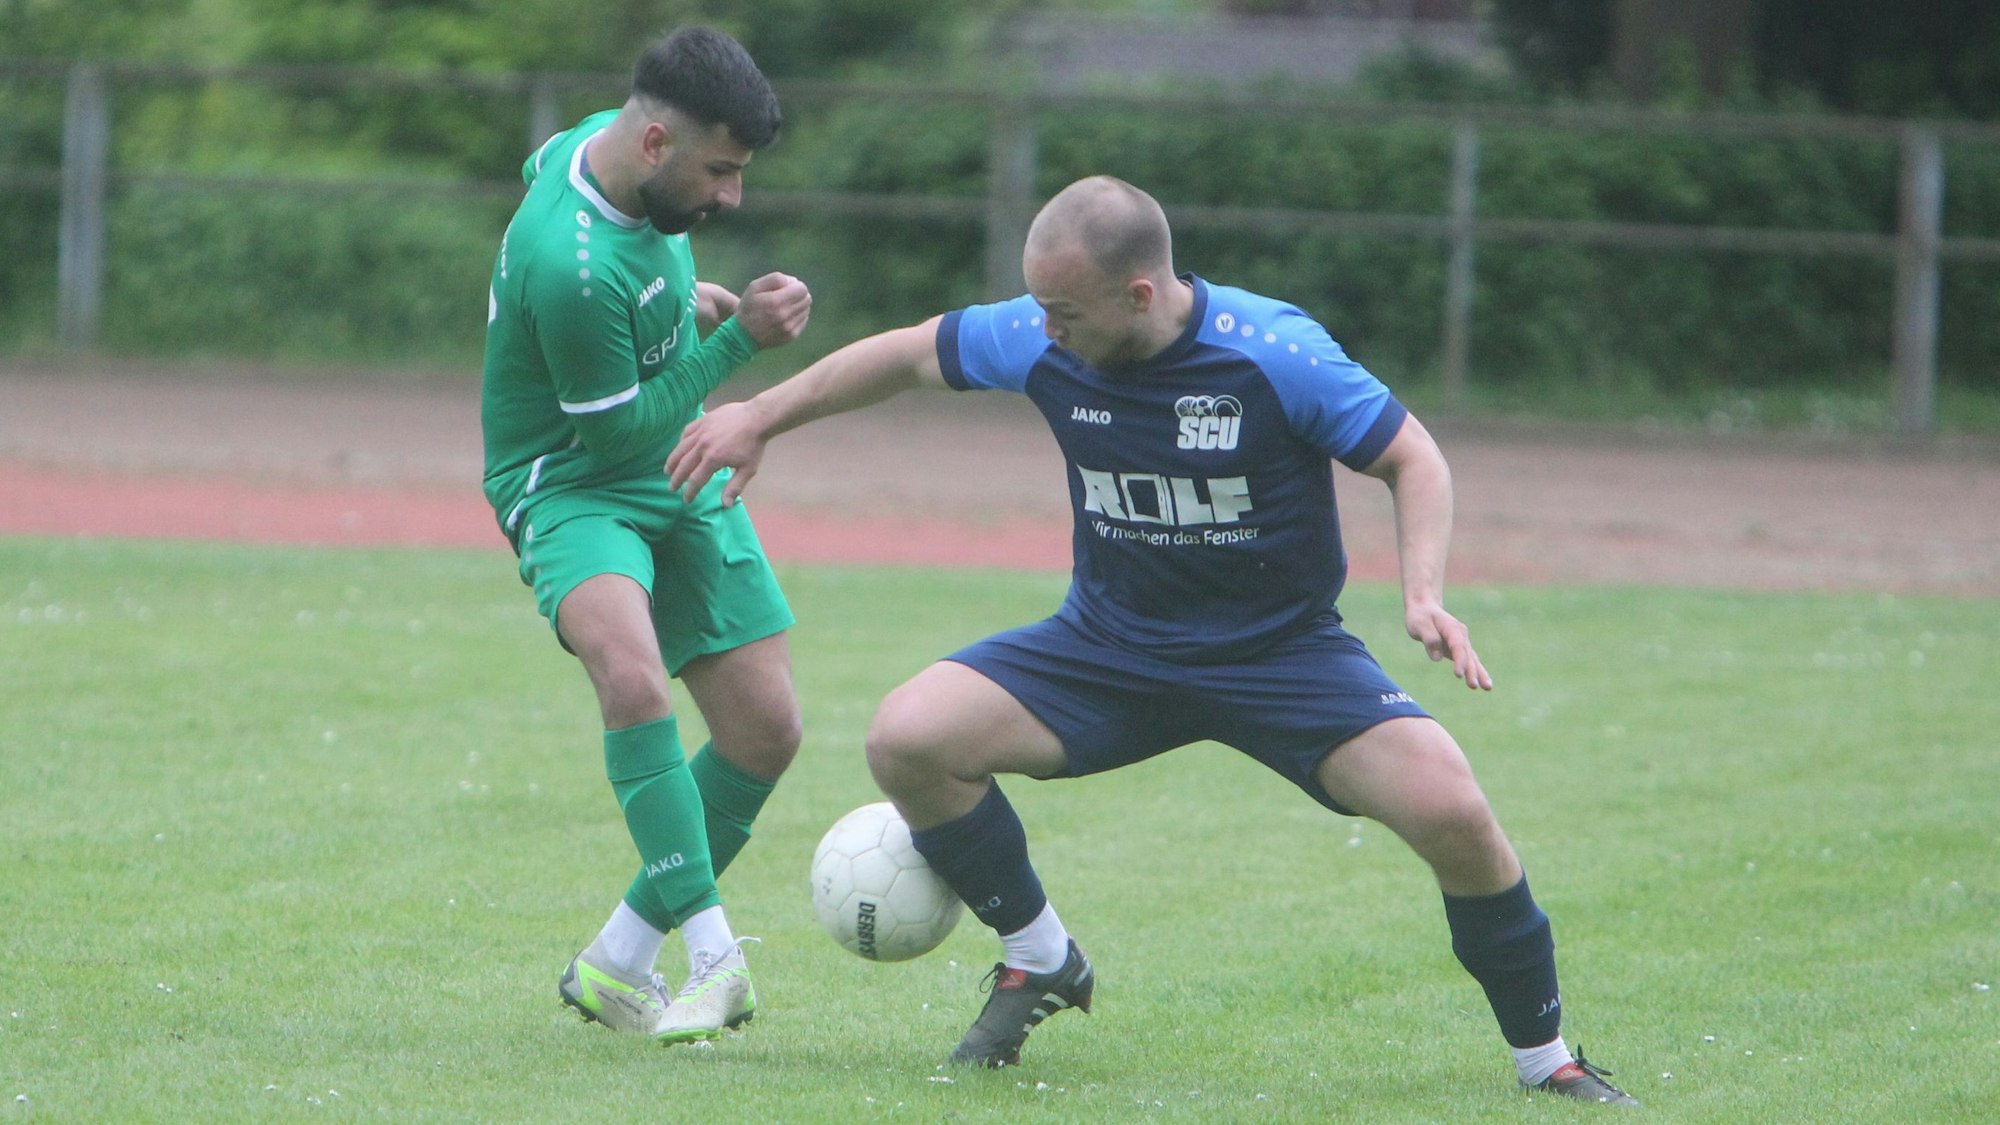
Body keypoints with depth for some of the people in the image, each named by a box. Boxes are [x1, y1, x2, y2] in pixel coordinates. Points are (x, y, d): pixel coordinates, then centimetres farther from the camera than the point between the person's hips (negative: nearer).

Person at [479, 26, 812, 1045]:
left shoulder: (601, 140, -6)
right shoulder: (574, 265, -31)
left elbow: (538, 166, 20)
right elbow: (620, 434, -21)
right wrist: (735, 339, -17)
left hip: (683, 479, 9)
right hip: (574, 484, -9)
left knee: (765, 731, 3)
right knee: (633, 676, -37)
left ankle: (616, 962, 16)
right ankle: (713, 955, -35)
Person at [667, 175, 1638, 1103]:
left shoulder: (1276, 354, -22)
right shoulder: (1040, 340, -11)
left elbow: (1411, 458, -11)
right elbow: (908, 354, 8)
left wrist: (1424, 595, -26)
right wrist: (760, 418, 14)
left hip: (1284, 652, -4)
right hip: (1109, 645, 4)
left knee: (1450, 813, -25)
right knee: (905, 740, -17)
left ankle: (1544, 1059, -2)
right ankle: (1040, 962, 7)